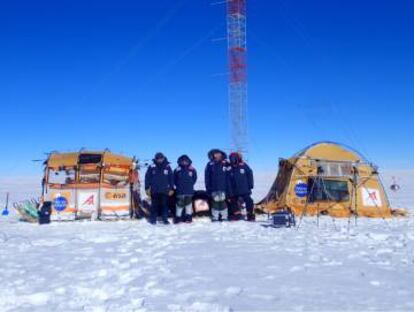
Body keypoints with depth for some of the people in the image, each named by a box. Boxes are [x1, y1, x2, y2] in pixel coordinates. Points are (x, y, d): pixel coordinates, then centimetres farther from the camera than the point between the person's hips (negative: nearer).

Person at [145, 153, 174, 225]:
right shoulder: (152, 167, 1)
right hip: (154, 191, -1)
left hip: (165, 191, 1)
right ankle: (153, 219, 13)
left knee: (165, 205, 2)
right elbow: (147, 178, 3)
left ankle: (165, 219, 10)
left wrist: (171, 189, 3)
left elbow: (171, 178, 7)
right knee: (154, 205, 4)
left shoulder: (167, 167, 5)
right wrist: (147, 188, 0)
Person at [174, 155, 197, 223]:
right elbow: (174, 179, 9)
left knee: (188, 203, 7)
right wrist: (179, 186, 6)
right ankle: (178, 217, 8)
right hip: (180, 191, -1)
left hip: (189, 191, 1)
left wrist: (190, 185, 8)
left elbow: (194, 178, 13)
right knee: (179, 204, -2)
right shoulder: (177, 170, -1)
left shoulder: (192, 170, 2)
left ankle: (188, 216, 15)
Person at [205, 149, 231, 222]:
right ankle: (215, 218, 8)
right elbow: (207, 177, 4)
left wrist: (228, 187, 3)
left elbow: (227, 177, 7)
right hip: (214, 188, 0)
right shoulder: (210, 165, 3)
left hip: (223, 188, 0)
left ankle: (224, 217, 7)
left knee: (223, 202, 1)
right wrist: (208, 187, -2)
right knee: (215, 203, 2)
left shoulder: (225, 164, 5)